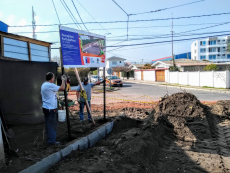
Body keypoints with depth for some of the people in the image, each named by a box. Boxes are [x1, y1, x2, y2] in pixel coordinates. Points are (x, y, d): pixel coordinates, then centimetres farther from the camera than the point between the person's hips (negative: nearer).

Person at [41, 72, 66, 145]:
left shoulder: (44, 84, 12)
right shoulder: (50, 85, -19)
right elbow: (62, 88, -18)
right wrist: (63, 80, -6)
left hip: (47, 108, 10)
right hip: (50, 109, -10)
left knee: (50, 125, 17)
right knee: (51, 125, 0)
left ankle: (50, 139, 26)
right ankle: (51, 141, 8)